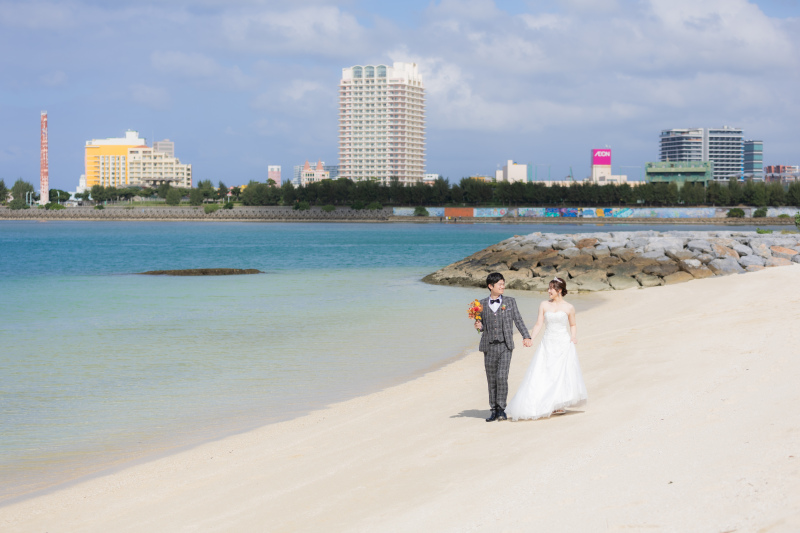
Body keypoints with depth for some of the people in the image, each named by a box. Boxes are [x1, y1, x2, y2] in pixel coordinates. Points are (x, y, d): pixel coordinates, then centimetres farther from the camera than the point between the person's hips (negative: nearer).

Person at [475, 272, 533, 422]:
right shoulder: (482, 304, 6)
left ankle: (501, 409, -3)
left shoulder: (510, 301, 5)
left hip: (505, 345, -1)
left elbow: (518, 320, 6)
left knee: (502, 377, -13)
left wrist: (526, 337, -4)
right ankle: (494, 411, 15)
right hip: (489, 346, 1)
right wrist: (479, 326, -9)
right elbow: (483, 324, 15)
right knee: (491, 380, 5)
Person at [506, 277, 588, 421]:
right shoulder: (544, 305, 7)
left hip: (563, 344, -2)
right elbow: (539, 324, 4)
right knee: (540, 375, -4)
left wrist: (574, 337, -5)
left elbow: (573, 325, 14)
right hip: (547, 344, 2)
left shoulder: (569, 308, 3)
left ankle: (559, 405, 4)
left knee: (563, 374, -9)